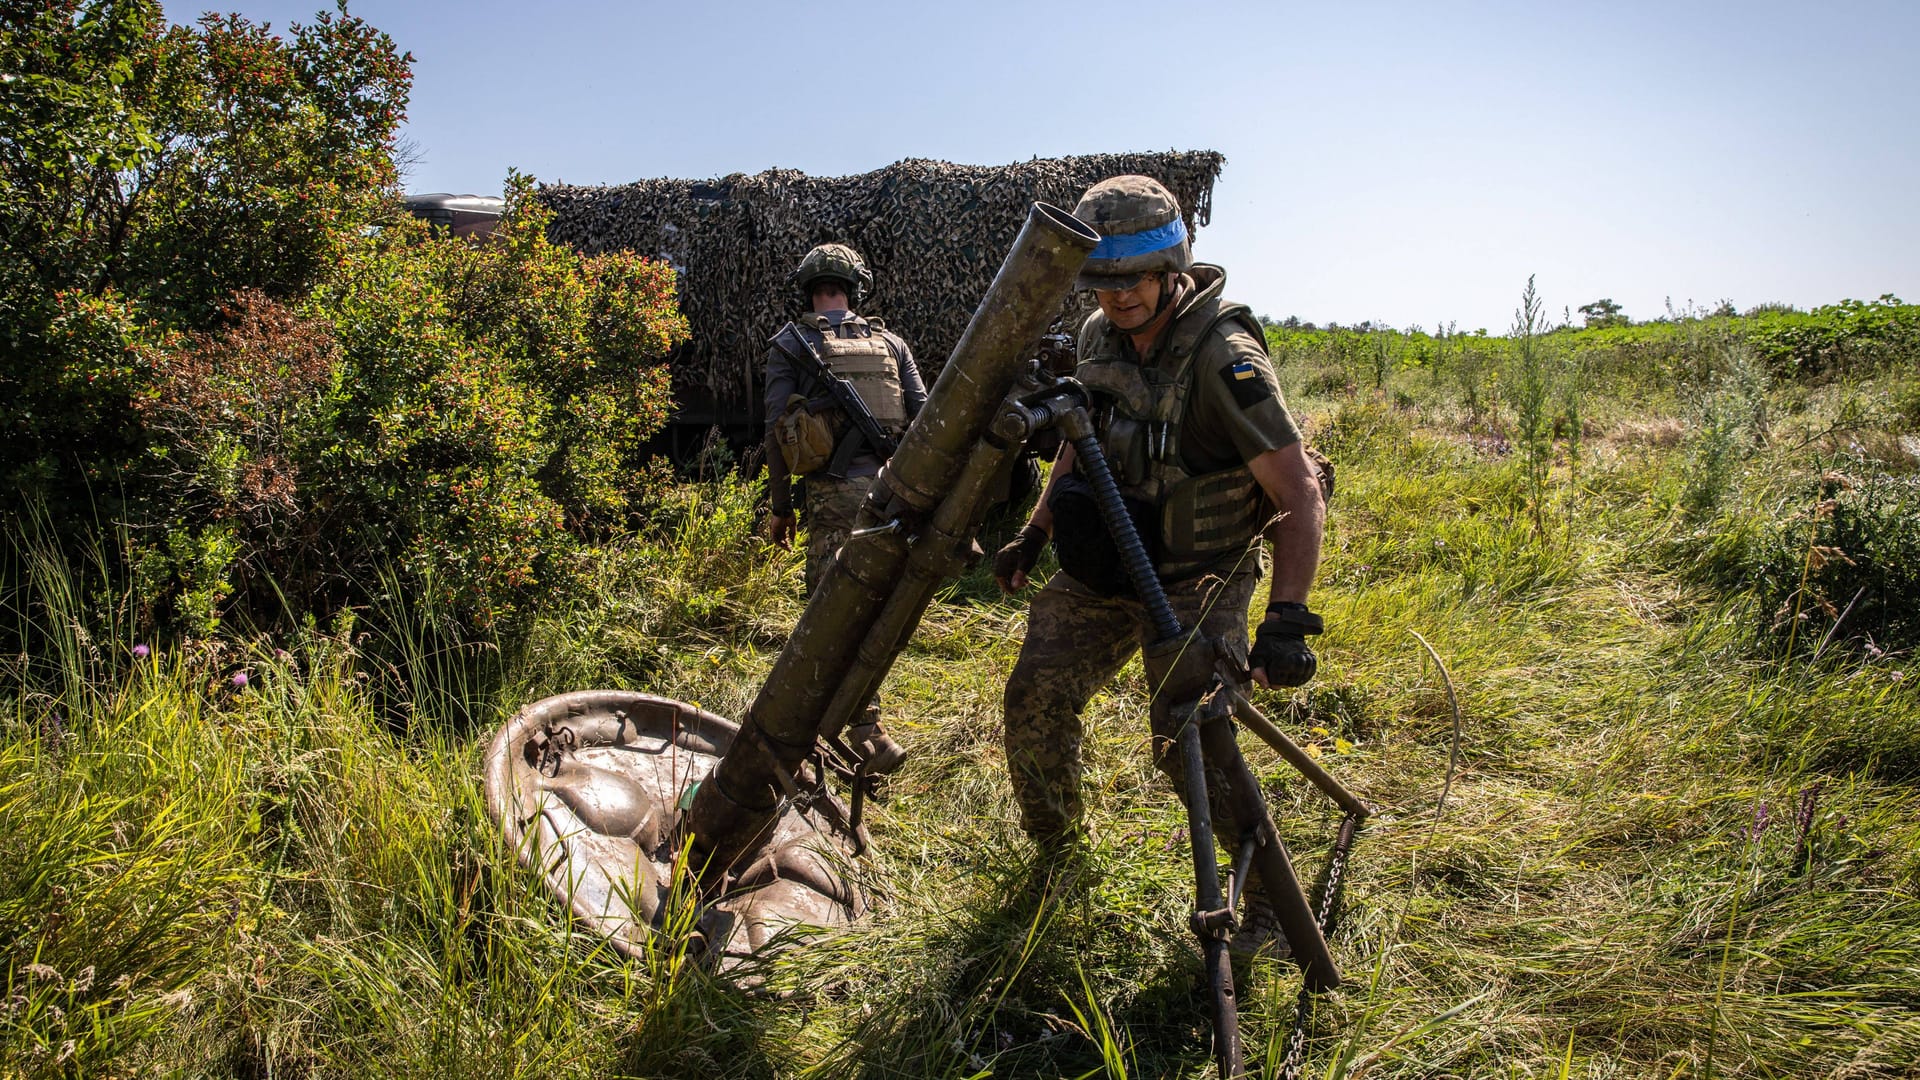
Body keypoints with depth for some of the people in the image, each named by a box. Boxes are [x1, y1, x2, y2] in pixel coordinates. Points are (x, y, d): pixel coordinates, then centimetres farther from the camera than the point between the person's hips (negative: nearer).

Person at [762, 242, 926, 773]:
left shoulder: (789, 344, 5)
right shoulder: (889, 341, 15)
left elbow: (778, 430, -1)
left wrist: (780, 507, 5)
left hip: (835, 491, -4)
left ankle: (867, 733, -12)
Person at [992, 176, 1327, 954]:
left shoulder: (1223, 358, -24)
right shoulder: (1099, 335, -2)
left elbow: (1299, 495, -25)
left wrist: (1286, 619, -32)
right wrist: (1033, 534, 11)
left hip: (1197, 579, -6)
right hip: (1101, 568, 6)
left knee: (1189, 741, -14)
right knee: (1035, 694, 2)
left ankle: (1271, 893, 10)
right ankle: (1054, 851, 26)